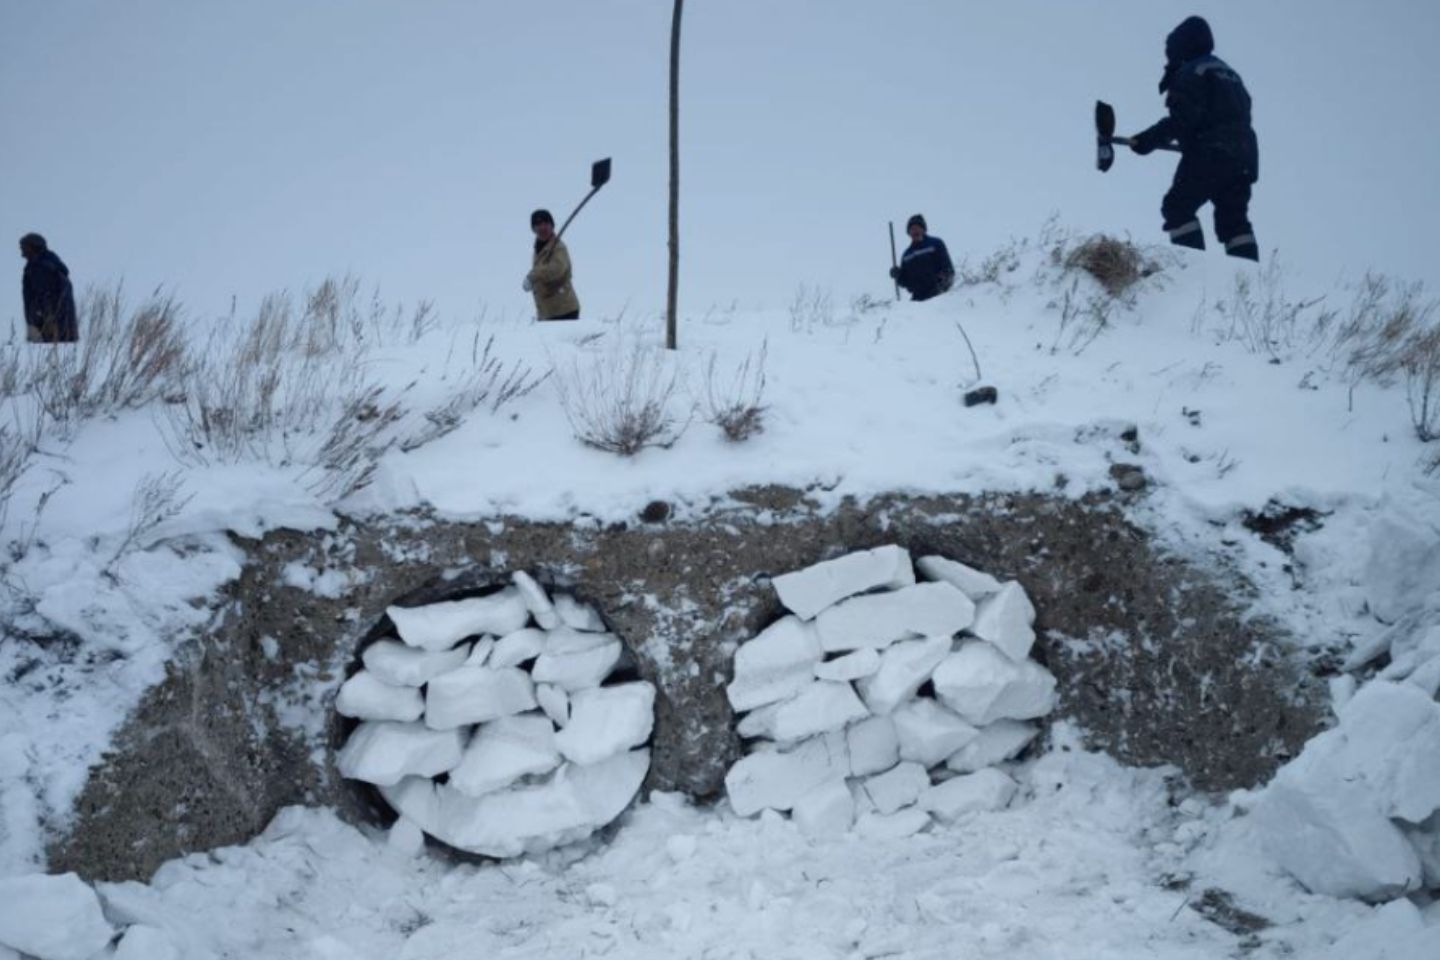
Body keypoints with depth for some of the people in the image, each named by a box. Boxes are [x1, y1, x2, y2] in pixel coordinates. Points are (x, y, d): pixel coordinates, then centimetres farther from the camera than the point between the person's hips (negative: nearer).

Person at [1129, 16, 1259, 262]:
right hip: (1244, 156, 8)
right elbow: (1240, 114, 23)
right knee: (1233, 218, 12)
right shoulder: (1229, 73, 23)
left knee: (1178, 207, -3)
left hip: (1209, 156, -8)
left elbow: (1184, 118, -16)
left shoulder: (1190, 72, -4)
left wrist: (1149, 139, -15)